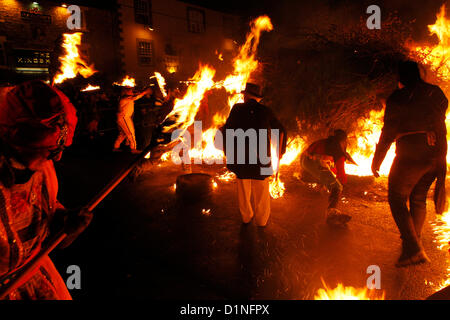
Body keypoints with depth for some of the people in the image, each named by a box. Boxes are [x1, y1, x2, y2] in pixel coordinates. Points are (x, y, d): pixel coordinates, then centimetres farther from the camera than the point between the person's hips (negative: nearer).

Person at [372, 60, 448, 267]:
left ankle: (413, 250, -10)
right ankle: (414, 241, 29)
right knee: (419, 198, 19)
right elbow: (441, 124, 18)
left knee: (397, 198, 0)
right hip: (436, 155, 6)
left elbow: (388, 131, -7)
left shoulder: (398, 98, -5)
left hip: (410, 154, -6)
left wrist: (377, 159, 0)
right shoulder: (437, 94, 11)